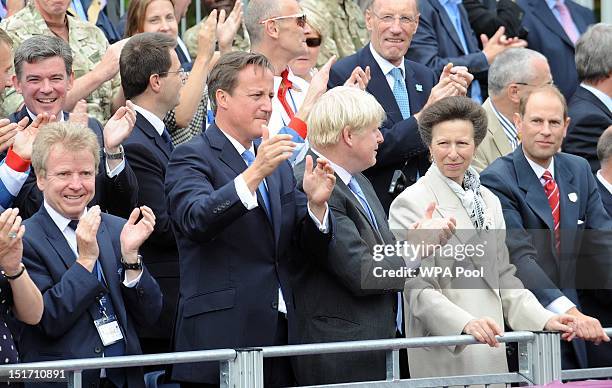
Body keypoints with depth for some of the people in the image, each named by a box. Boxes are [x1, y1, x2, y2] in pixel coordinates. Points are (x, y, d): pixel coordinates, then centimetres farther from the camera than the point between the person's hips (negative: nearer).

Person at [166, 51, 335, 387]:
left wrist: (316, 204, -8)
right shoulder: (191, 158, -3)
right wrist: (255, 173, -32)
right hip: (222, 335, -6)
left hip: (280, 332, 6)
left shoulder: (277, 163, 19)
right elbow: (195, 220, -23)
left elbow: (310, 246, 13)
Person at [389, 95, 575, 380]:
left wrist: (544, 320, 6)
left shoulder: (489, 201, 16)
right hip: (444, 356, -6)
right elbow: (417, 289, -13)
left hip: (492, 354, 6)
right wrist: (466, 324, -27)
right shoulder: (409, 204, -7)